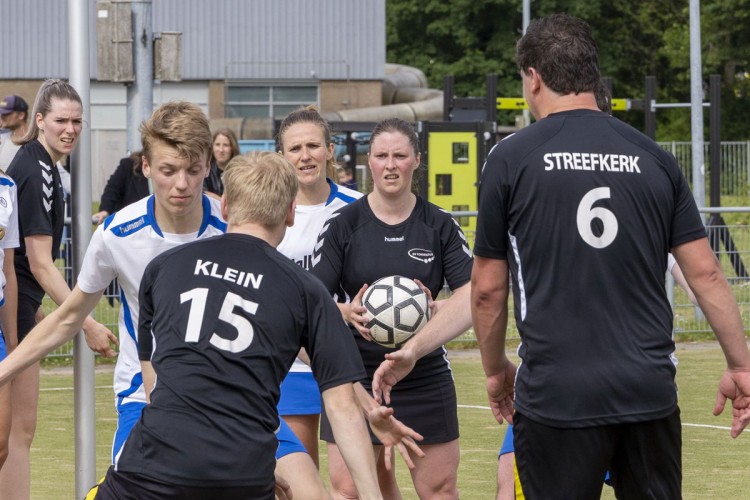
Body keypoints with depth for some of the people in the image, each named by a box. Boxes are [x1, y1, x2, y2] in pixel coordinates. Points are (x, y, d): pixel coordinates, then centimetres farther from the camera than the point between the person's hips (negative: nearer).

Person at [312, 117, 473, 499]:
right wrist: (347, 313, -25)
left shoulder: (440, 226, 2)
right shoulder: (344, 224, -2)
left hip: (426, 380, 1)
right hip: (355, 377, -1)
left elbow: (472, 295, -6)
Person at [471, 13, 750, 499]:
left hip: (555, 397, -3)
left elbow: (488, 288, 3)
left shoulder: (512, 158, -1)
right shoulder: (654, 159, 7)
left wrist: (496, 371, 17)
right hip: (650, 394, 3)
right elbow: (705, 273, 5)